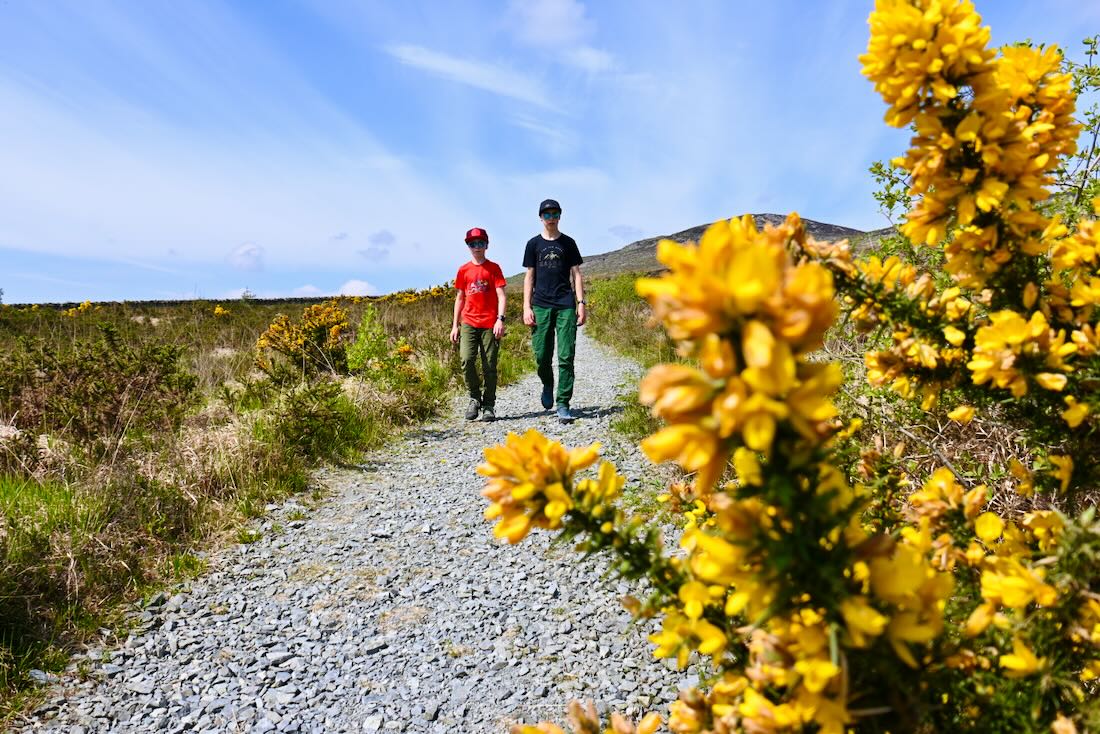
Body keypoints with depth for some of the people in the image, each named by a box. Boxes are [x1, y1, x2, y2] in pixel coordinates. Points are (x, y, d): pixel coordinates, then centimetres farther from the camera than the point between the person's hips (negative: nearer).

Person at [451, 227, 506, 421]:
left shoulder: (494, 268, 4)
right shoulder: (463, 270, 11)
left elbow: (501, 295, -3)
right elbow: (460, 298, 16)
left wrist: (500, 319, -16)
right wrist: (455, 325, 12)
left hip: (490, 324, -2)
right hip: (468, 323, 2)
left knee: (489, 366, -1)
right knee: (467, 360, -15)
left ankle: (489, 406, 10)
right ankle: (475, 398, 5)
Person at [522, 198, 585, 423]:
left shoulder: (568, 243, 10)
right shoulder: (534, 243, 10)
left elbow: (576, 274, 8)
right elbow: (529, 276, 9)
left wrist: (581, 303, -1)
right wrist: (526, 307, 0)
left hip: (566, 305, 0)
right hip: (541, 306, 1)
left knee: (566, 357, -6)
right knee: (542, 355, 1)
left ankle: (563, 405, -3)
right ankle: (548, 385, 32)